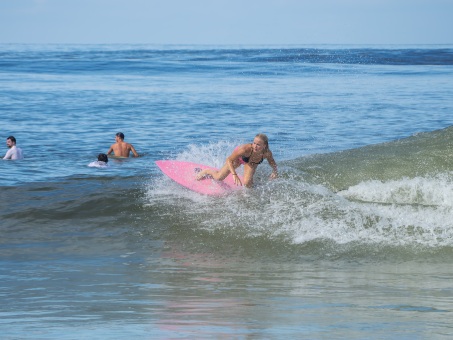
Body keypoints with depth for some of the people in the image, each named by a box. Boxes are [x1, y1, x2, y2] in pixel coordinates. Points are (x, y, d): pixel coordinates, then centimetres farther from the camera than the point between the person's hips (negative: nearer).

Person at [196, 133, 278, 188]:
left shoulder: (267, 153, -38)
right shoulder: (245, 149, -49)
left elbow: (272, 162, -12)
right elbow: (229, 160, -41)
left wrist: (275, 171, -32)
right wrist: (234, 175, -55)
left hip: (251, 162, 2)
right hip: (239, 156, -2)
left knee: (247, 184, -18)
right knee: (219, 178, 8)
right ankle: (207, 171, 43)